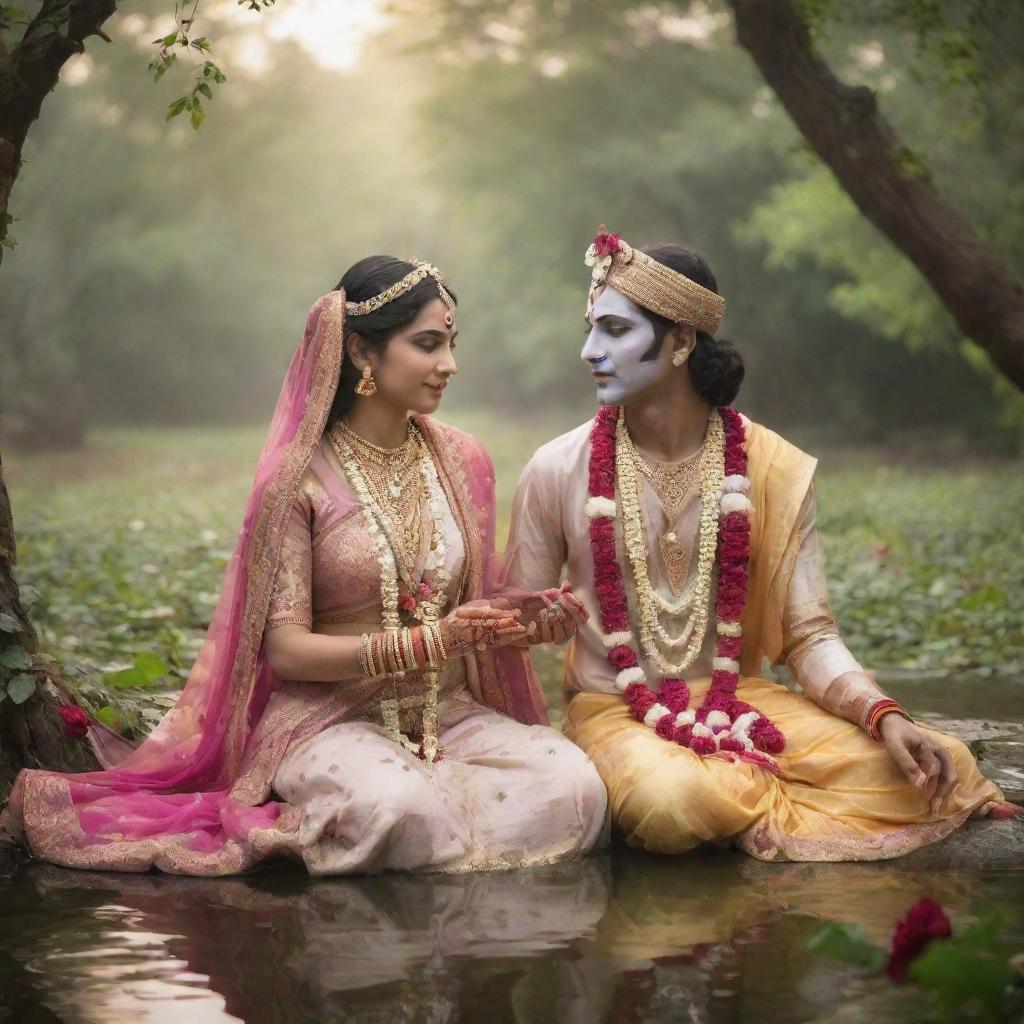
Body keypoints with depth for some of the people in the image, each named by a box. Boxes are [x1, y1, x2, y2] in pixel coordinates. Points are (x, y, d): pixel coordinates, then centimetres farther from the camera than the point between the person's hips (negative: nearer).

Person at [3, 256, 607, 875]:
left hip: (449, 713, 7)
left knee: (576, 784, -25)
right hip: (331, 717, -7)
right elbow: (286, 648, -11)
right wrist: (432, 642, -22)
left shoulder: (461, 461, 9)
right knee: (400, 806, -41)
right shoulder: (301, 478, -7)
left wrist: (523, 620, -8)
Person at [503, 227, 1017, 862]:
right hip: (615, 712, -1)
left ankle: (740, 797, -2)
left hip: (738, 703, 2)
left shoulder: (776, 470, -2)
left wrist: (884, 715, -19)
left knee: (945, 769, -19)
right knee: (670, 799, -39)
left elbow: (808, 635, -1)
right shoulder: (559, 471, -4)